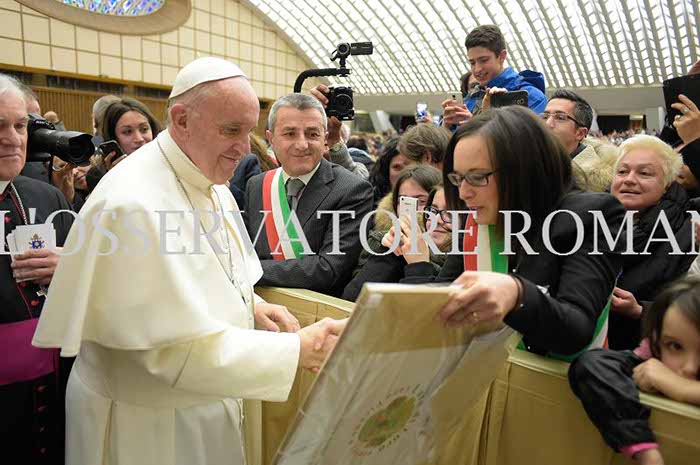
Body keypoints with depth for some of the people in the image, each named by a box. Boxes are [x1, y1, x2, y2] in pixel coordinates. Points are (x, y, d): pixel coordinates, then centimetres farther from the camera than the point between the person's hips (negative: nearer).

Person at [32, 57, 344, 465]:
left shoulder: (210, 182, 0)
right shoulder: (133, 204, -28)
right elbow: (178, 347, -28)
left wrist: (251, 305, -6)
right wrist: (298, 350, -29)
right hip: (147, 422, -7)